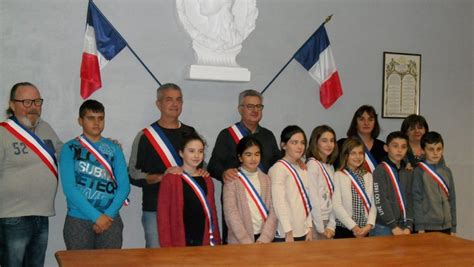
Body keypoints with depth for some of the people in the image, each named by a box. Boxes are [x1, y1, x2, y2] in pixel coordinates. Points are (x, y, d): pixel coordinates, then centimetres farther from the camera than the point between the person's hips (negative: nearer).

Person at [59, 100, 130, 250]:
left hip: (110, 220, 2)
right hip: (78, 220, -2)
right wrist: (96, 216, -14)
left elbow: (124, 186, 2)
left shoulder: (114, 149, 7)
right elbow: (69, 188, -10)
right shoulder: (70, 148, 0)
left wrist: (108, 215, -11)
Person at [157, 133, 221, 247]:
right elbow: (163, 216, -6)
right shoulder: (170, 179, -4)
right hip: (179, 243, -4)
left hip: (205, 242, 4)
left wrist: (216, 242, 11)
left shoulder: (207, 180, 12)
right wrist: (166, 247, -10)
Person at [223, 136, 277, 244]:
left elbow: (273, 211, 3)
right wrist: (247, 242, -15)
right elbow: (231, 213, -9)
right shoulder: (232, 180, -2)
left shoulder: (266, 179, 9)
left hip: (265, 240, 3)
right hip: (240, 240, -3)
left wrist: (264, 238, -9)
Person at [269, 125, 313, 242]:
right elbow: (279, 202, -15)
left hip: (303, 233, 7)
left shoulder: (302, 169, 13)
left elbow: (306, 200, 14)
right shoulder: (279, 168, -10)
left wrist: (309, 228, 10)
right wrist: (288, 233, -17)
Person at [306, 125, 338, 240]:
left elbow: (332, 199, 8)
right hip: (315, 222, -7)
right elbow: (313, 199, -14)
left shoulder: (330, 167, 11)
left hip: (328, 222, 7)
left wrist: (331, 226, -2)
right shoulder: (312, 165, -11)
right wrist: (321, 229, -12)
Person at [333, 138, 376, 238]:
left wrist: (369, 225, -8)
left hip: (364, 230, 4)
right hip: (343, 229, -4)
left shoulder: (368, 176, 11)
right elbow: (336, 205, -11)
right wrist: (353, 227, -12)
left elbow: (373, 203, 6)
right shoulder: (338, 176, -6)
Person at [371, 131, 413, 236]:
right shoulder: (380, 171, -5)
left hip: (403, 228, 5)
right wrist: (394, 227, -13)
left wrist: (408, 227, -1)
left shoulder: (408, 173, 13)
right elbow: (380, 201, -11)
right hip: (383, 228, -5)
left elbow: (410, 200, 10)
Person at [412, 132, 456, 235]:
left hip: (446, 226, 5)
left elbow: (452, 199, 12)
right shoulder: (419, 171, -5)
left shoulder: (447, 172, 9)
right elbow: (416, 199, -8)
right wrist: (420, 227, -12)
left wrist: (453, 228, 10)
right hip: (427, 226, -4)